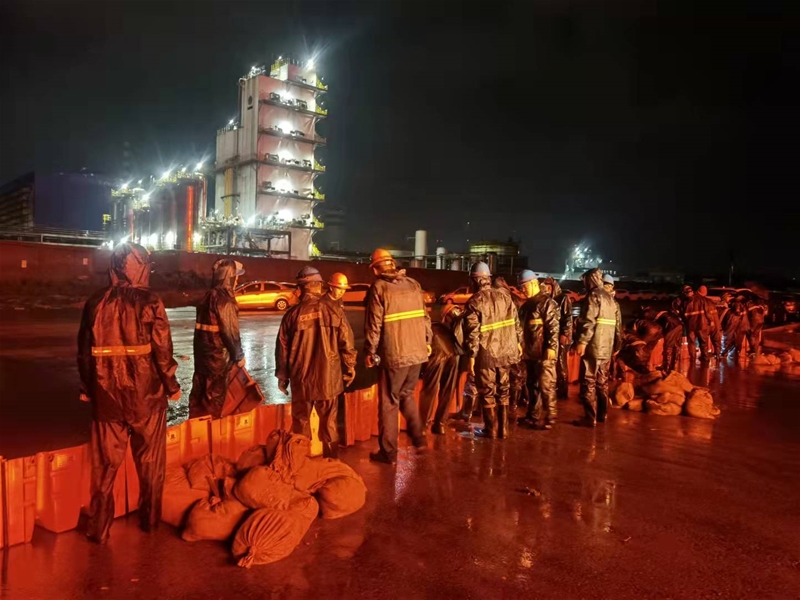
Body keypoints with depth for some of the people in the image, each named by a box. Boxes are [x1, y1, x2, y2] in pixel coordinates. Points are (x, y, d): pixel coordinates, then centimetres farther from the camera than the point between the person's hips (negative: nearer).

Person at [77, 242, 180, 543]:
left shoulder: (95, 303, -1)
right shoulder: (150, 302, -13)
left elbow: (84, 352, 6)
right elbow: (162, 351, -13)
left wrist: (86, 388, 18)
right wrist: (172, 386, 0)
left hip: (107, 395, 3)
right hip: (146, 394, -3)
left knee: (105, 464, 14)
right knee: (150, 461, 15)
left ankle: (99, 529, 21)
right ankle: (150, 520, 28)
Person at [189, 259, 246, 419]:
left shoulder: (209, 296, 11)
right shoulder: (224, 299, -18)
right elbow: (230, 331, -20)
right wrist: (239, 355, -9)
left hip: (203, 353, 9)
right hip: (218, 355, -9)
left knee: (200, 392, 16)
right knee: (214, 396, 2)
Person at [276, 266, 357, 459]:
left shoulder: (292, 314, -5)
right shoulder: (334, 309, -7)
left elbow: (282, 348, 1)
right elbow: (346, 343, -4)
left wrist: (282, 376, 13)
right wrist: (349, 368, 9)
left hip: (302, 378, 0)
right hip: (329, 377, 0)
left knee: (301, 422, 15)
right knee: (329, 422, 14)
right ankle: (331, 461, 23)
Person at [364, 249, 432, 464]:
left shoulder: (379, 287, -8)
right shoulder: (413, 284, 7)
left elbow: (374, 324, -9)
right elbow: (425, 316, 10)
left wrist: (370, 351, 0)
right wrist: (427, 341, 20)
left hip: (394, 354, -5)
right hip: (417, 351, 5)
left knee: (389, 403, 7)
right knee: (407, 395, 25)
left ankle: (389, 452, 15)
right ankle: (419, 439, 25)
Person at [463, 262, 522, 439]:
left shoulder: (474, 302, -11)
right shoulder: (505, 295, 3)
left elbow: (472, 332, -14)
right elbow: (516, 323, 6)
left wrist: (471, 356, -8)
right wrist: (518, 342, 17)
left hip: (486, 353, -5)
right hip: (505, 351, 5)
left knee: (487, 392, 8)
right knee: (503, 390, 15)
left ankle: (491, 429, 14)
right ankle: (504, 428, 22)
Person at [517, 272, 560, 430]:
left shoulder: (547, 302, -9)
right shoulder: (527, 305, 16)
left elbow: (553, 327, -16)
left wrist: (551, 347, -22)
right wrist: (522, 347, 18)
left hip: (544, 352, -9)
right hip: (530, 352, 9)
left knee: (546, 386, -4)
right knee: (532, 385, 14)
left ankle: (549, 419, 3)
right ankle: (533, 416, 23)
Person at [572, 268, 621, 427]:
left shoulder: (593, 296, -10)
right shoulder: (610, 298, 17)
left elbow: (589, 321, -21)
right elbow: (618, 324, 17)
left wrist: (582, 341, -23)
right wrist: (616, 344, 22)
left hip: (593, 346, -9)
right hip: (606, 347, 9)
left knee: (588, 382, -5)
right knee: (602, 381, 16)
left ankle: (590, 418, -5)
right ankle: (602, 414, 24)